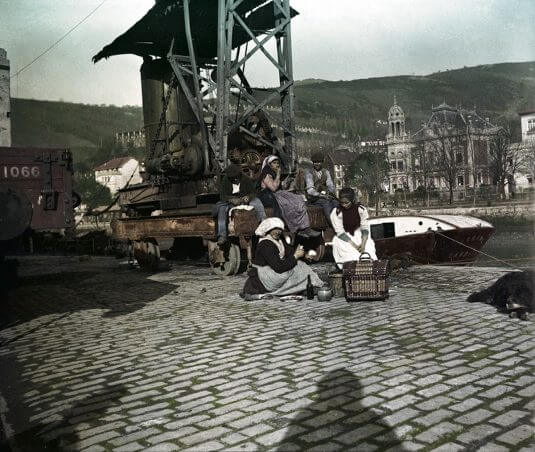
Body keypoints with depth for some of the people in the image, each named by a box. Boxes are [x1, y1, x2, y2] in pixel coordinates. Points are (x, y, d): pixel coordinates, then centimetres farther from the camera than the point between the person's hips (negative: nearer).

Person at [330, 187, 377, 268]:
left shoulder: (361, 210, -10)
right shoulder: (335, 213, -16)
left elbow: (365, 228, -7)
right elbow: (340, 232, -16)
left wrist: (363, 243, -24)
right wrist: (354, 245, -25)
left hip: (359, 235, 2)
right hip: (344, 237, -2)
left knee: (369, 245, -21)